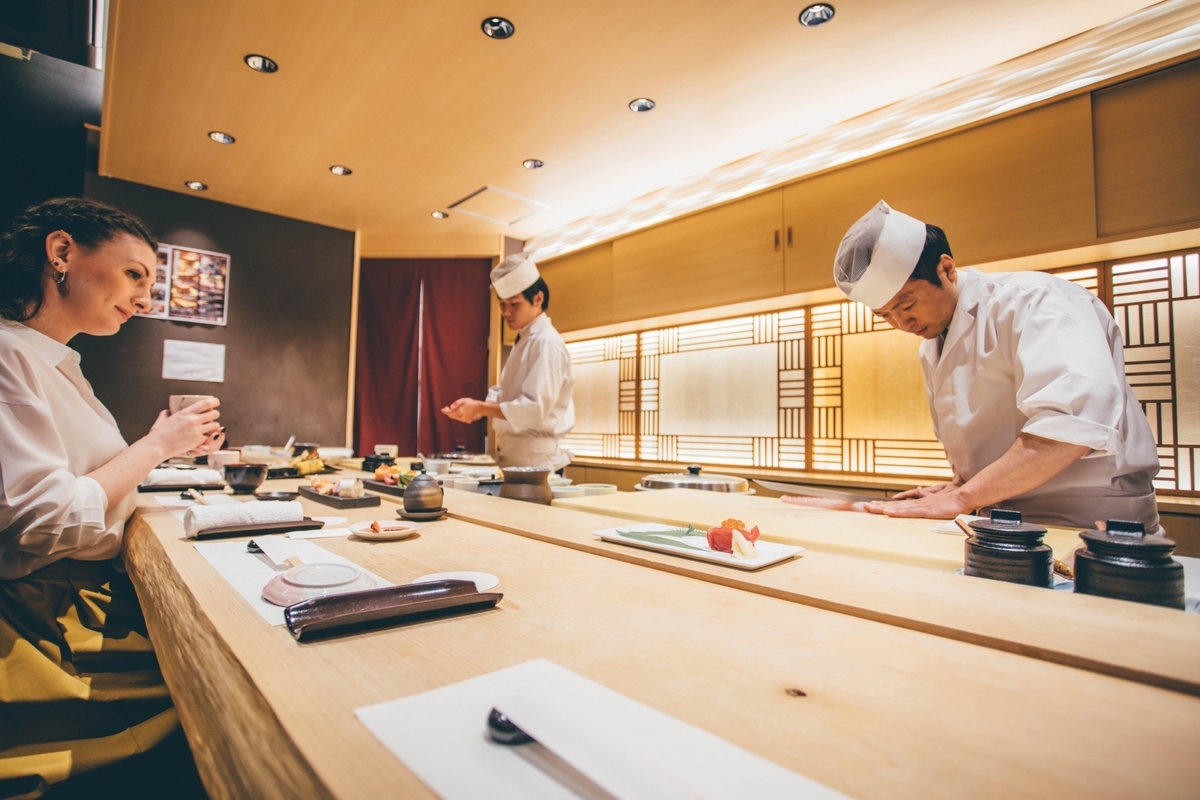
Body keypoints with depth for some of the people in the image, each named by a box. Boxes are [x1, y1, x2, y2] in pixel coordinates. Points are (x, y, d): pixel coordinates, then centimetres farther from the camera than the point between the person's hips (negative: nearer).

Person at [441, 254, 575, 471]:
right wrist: (479, 407, -2)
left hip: (535, 463, -9)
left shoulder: (547, 343, -16)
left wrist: (480, 408, -24)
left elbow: (534, 408, -24)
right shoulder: (524, 341, 14)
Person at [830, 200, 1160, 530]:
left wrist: (961, 498, -27)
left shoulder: (1030, 300, -14)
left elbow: (1076, 422, -28)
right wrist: (959, 486, 1)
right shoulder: (931, 351, 9)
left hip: (1089, 523, -6)